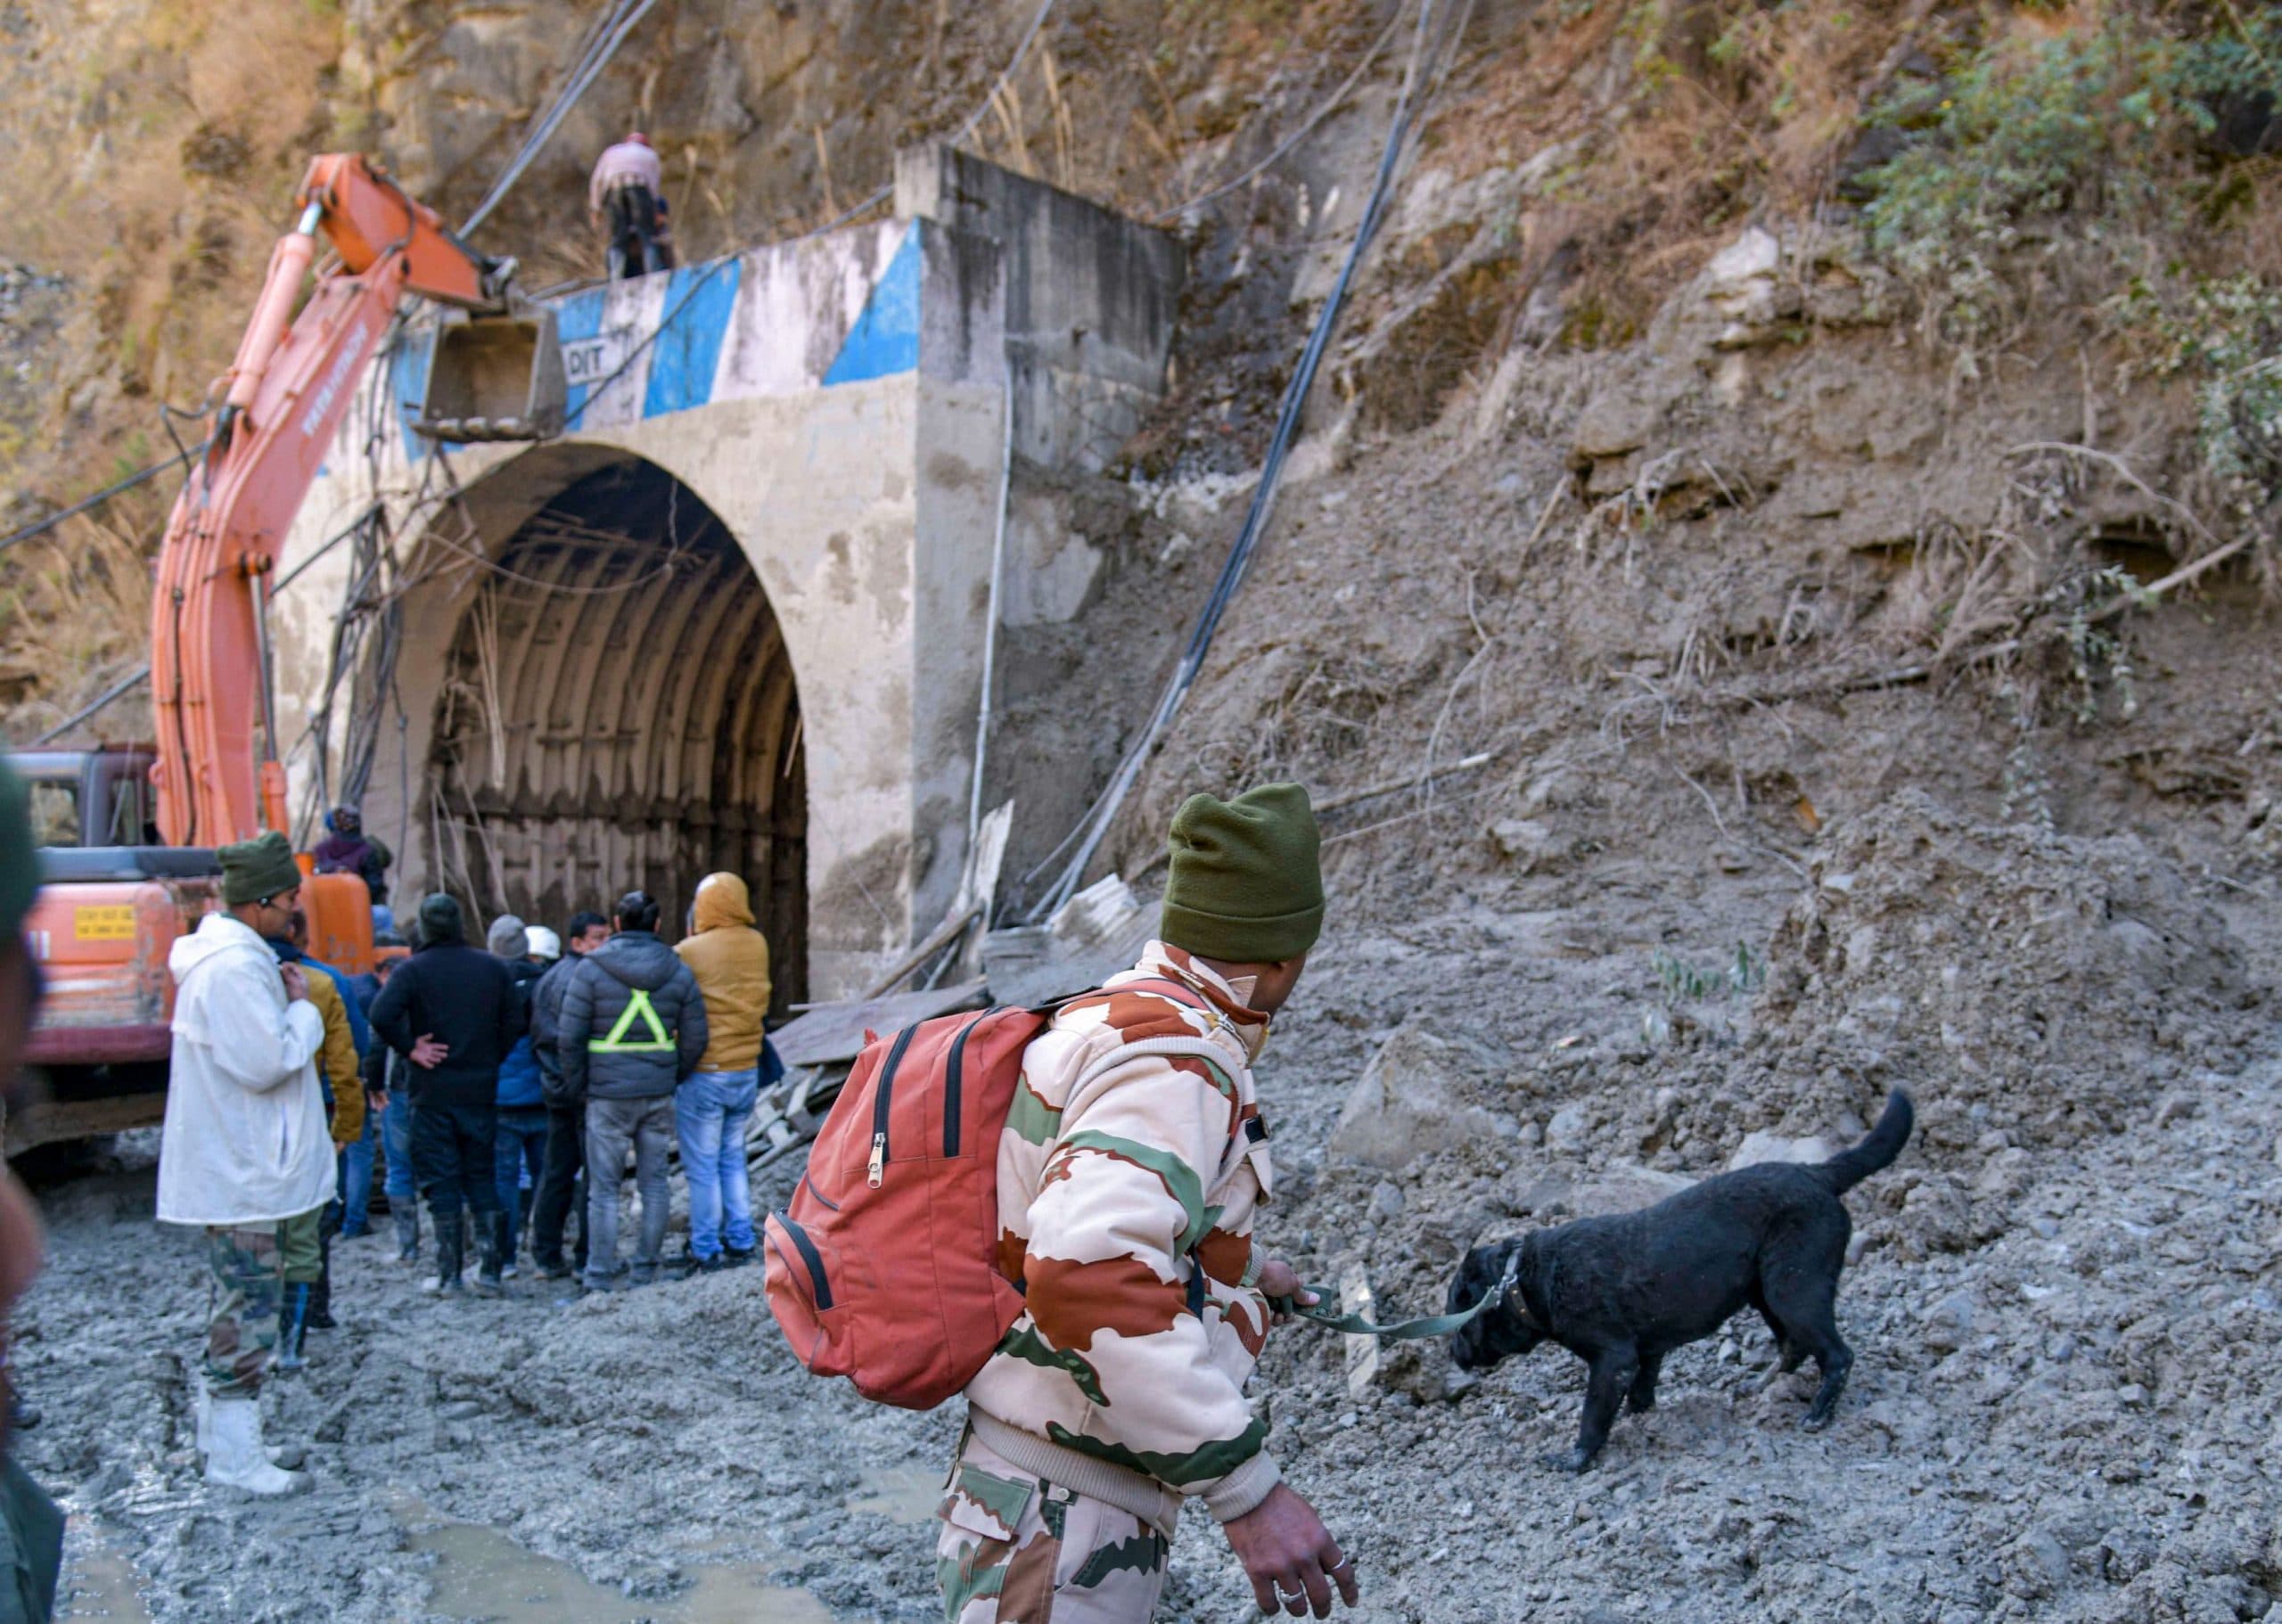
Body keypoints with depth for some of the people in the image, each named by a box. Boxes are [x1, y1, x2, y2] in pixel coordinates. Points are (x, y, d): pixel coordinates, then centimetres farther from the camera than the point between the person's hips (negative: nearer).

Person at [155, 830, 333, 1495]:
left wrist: (289, 1006, 6)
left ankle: (219, 1423, 33)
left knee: (240, 1303, 21)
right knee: (250, 1311, -3)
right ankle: (234, 1454, 5)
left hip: (240, 1165, 11)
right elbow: (268, 1061, -25)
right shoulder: (235, 968, -22)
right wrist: (303, 1009, -13)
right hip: (244, 1173, -11)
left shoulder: (230, 957, 13)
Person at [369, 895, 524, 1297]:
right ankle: (490, 1270, 9)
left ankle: (449, 1274, 6)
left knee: (442, 1182, 4)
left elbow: (382, 1015, -21)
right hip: (481, 1090, 3)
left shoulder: (414, 969, -8)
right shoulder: (492, 967, 4)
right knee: (482, 1179, 11)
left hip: (432, 1093, -3)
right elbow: (515, 1021, 3)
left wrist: (410, 1049, -9)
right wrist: (491, 1057, 9)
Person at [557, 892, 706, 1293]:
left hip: (608, 1095, -3)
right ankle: (646, 1269, 17)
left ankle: (600, 1276, 6)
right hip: (659, 1094, 3)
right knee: (654, 1182, 11)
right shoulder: (678, 972, 2)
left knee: (603, 1188, 4)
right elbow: (695, 1038, 3)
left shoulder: (591, 969, -7)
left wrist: (575, 1086, 4)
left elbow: (569, 1037, -8)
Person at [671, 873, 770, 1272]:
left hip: (704, 1073, -5)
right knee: (733, 1158, 18)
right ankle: (740, 1242, 20)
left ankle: (706, 1250, 9)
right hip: (747, 1070, 5)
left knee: (702, 1166, 4)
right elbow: (761, 1000, 5)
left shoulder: (688, 952, -15)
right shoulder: (758, 945, 0)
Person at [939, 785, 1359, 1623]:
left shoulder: (1116, 1014, 10)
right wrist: (1245, 1486, -31)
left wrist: (1241, 1267, 38)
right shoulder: (1177, 1058, -20)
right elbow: (1087, 1278, -35)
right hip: (1061, 1529, -10)